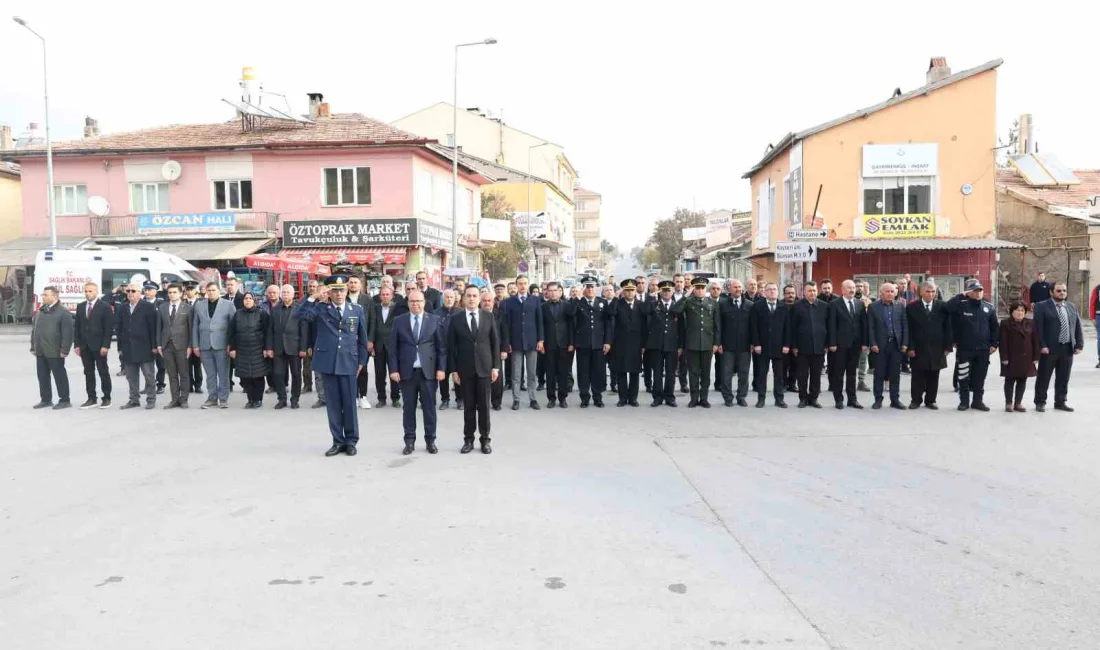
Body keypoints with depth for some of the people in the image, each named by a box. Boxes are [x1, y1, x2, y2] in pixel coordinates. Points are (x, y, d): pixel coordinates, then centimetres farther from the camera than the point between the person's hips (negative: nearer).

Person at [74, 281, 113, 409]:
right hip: (84, 346, 5)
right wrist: (77, 344, 5)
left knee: (103, 372, 2)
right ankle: (92, 399, 12)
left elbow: (109, 328, -8)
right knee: (88, 372, 7)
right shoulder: (80, 307, 11)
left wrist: (105, 345, -14)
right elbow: (77, 327, 13)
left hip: (99, 346, -5)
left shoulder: (105, 306, -4)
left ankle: (106, 398, 9)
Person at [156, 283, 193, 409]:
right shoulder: (162, 307, 10)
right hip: (167, 345, 3)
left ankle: (183, 399, 7)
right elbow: (159, 327, 11)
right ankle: (175, 399, 9)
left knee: (184, 374, 1)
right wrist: (159, 344, 4)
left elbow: (191, 328, -1)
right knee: (172, 375, 5)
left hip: (181, 345, -3)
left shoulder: (187, 308, 0)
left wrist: (190, 346, -7)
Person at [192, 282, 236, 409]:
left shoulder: (228, 304, 1)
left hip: (221, 345, -3)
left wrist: (231, 344, -6)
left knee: (223, 374, 1)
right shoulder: (199, 305, 10)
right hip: (205, 345, 3)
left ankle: (223, 399, 9)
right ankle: (212, 399, 14)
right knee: (210, 374, 7)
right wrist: (195, 345, 5)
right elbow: (195, 326, 10)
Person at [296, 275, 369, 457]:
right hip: (327, 362, 0)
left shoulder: (357, 310, 6)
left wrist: (361, 361, 5)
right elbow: (300, 314, -13)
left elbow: (362, 338, 9)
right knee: (333, 404, 7)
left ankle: (351, 441, 16)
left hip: (348, 363, 0)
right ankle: (338, 441, 17)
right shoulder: (321, 308, 3)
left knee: (349, 403, 4)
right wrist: (314, 297, -18)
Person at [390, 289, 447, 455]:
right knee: (409, 408, 6)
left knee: (429, 407, 5)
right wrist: (394, 369, -4)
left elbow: (441, 346, 2)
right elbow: (393, 347, 4)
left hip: (428, 371, 0)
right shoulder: (399, 321, 5)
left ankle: (430, 440, 15)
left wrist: (441, 368, -5)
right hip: (407, 371, 0)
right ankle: (409, 441, 14)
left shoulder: (434, 320, 4)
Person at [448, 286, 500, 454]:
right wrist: (453, 369, -4)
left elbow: (495, 342, 3)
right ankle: (468, 439, 15)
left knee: (484, 405, 4)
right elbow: (451, 346, 1)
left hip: (484, 367, 0)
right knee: (468, 406, 5)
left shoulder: (488, 316, 3)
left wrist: (496, 366, -2)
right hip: (464, 368, 0)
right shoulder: (456, 318, 1)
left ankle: (485, 439, 14)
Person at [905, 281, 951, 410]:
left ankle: (930, 400, 19)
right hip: (918, 349, -1)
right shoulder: (911, 307, -1)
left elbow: (947, 327, 4)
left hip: (936, 349, 1)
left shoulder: (942, 306, 3)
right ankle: (916, 400, 15)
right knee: (917, 377, 5)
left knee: (933, 377, 8)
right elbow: (909, 329, -3)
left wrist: (947, 346, -1)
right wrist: (910, 347, -9)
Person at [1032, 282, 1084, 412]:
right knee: (1043, 377, 3)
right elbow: (1038, 328, -9)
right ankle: (1040, 402, 12)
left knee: (1063, 378, 11)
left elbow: (1078, 327, 12)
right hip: (1049, 349, -5)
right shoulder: (1042, 307, -4)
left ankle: (1060, 402, 22)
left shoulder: (1071, 307, 13)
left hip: (1067, 349, 5)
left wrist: (1079, 345, 3)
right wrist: (1042, 346, -16)